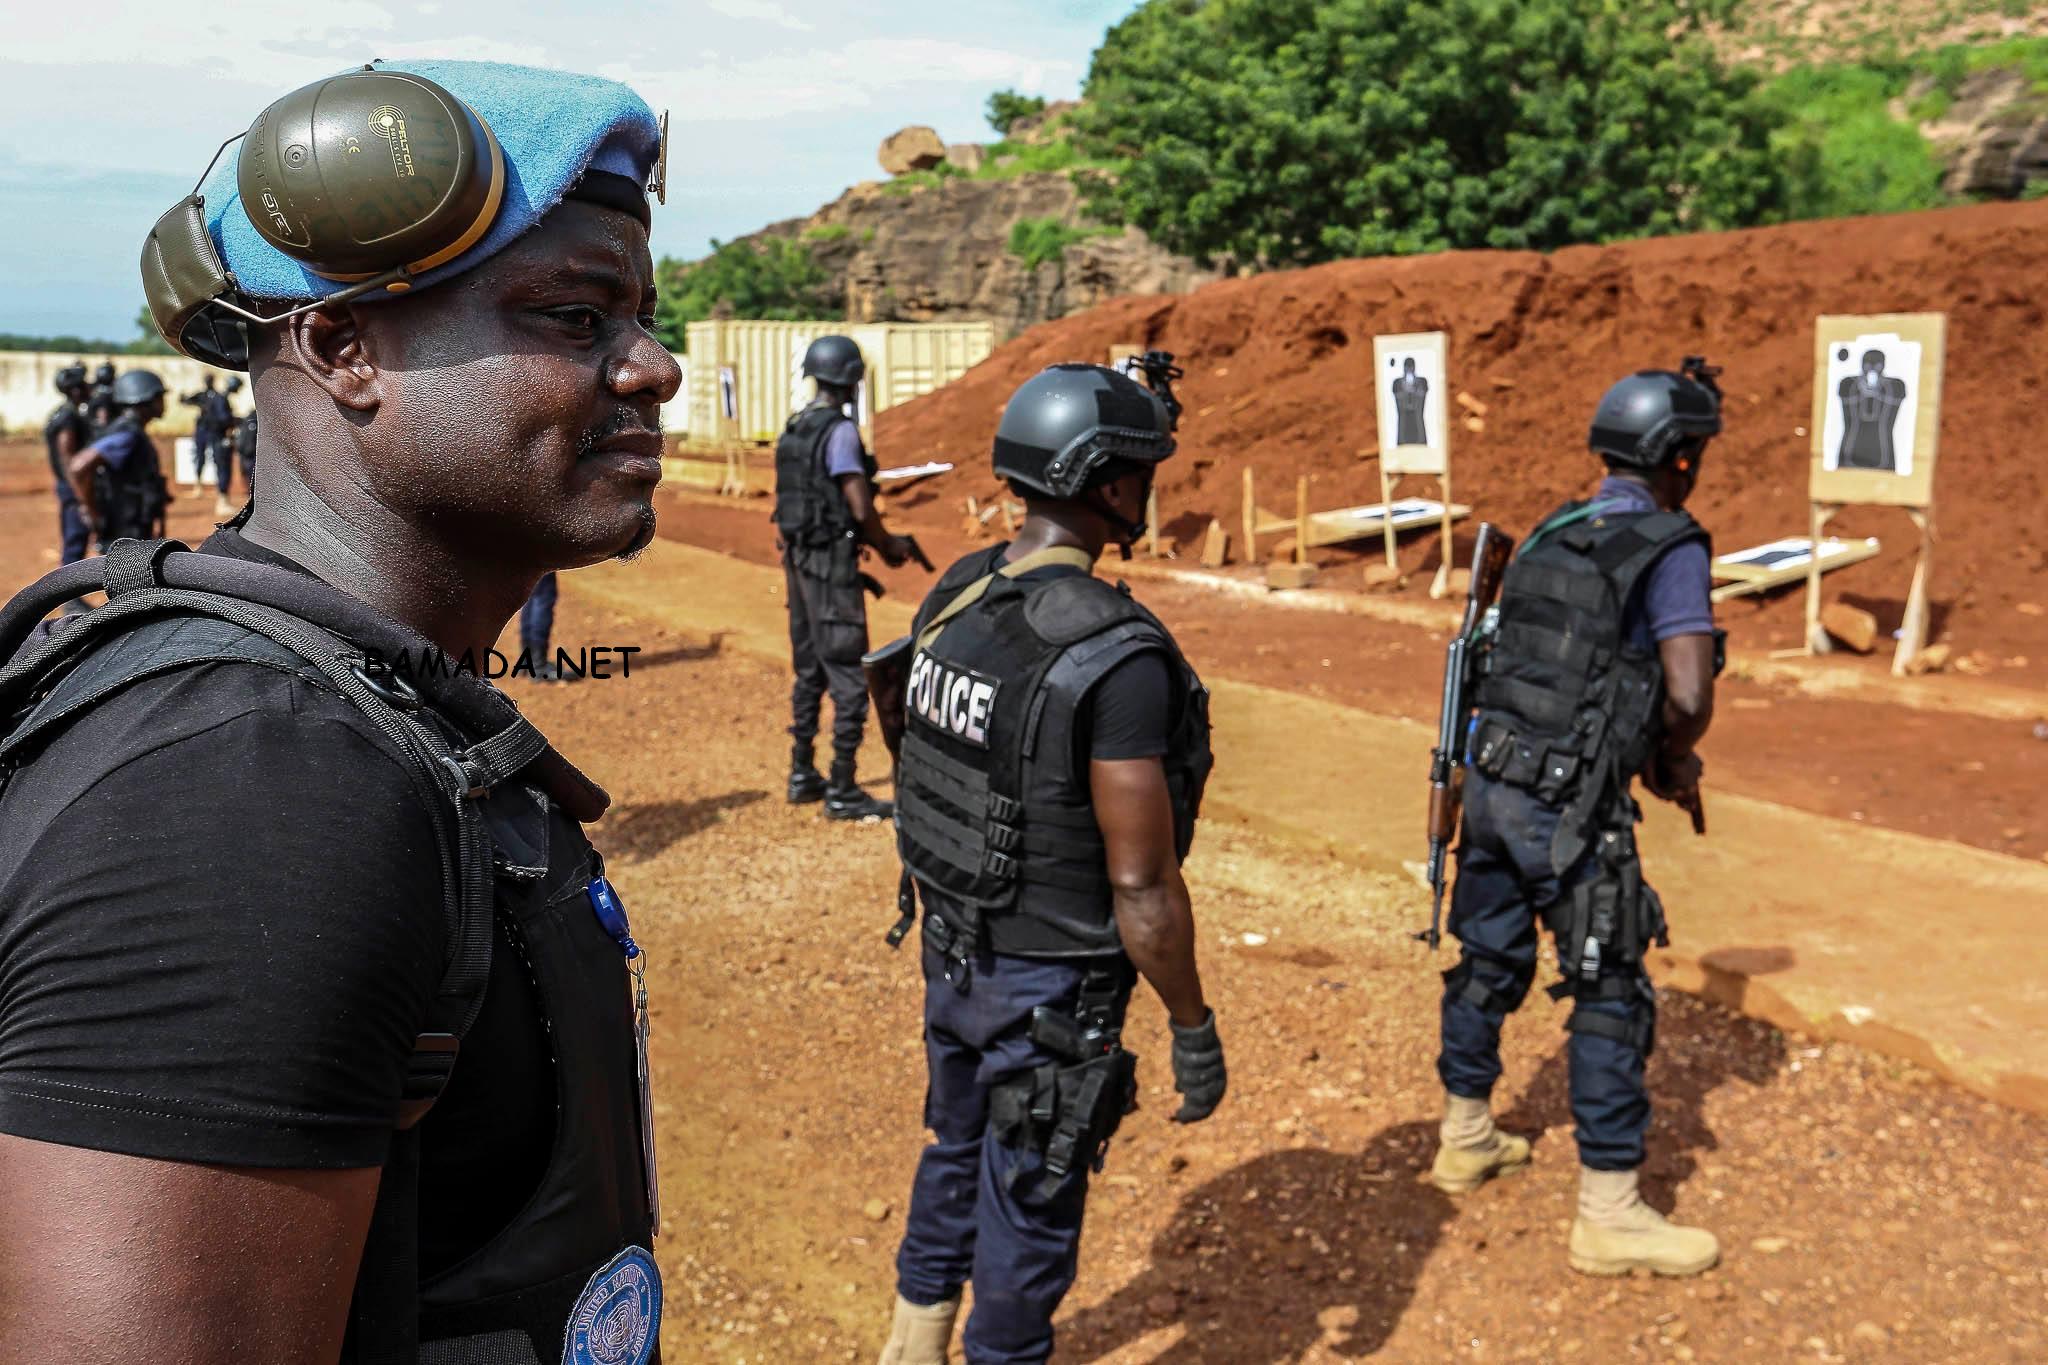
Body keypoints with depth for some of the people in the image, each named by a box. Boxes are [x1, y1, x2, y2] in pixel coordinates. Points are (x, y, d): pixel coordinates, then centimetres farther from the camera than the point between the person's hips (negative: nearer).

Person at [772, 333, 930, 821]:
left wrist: (879, 543, 17)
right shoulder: (839, 430, -16)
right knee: (850, 678, -4)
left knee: (809, 670, 18)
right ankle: (842, 793, -2)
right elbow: (860, 509, -19)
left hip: (797, 556, 9)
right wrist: (890, 546, -1)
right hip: (831, 561, -9)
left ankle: (802, 775, 26)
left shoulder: (795, 427, 11)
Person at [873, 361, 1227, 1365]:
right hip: (1050, 988, -8)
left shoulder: (952, 601, -4)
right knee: (1029, 1206, 13)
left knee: (959, 1152, 28)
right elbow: (1141, 885, -24)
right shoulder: (1116, 657, -28)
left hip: (953, 951, 8)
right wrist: (1194, 1029, -11)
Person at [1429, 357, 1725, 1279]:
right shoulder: (1670, 550, -9)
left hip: (1492, 781, 8)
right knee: (1611, 996, 2)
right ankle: (1609, 1215, 8)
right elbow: (1690, 696, -19)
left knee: (1488, 960, 20)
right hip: (1570, 810, -8)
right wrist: (1672, 757, 4)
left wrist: (1645, 751, 17)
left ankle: (1465, 1142, 37)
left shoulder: (1548, 537, 14)